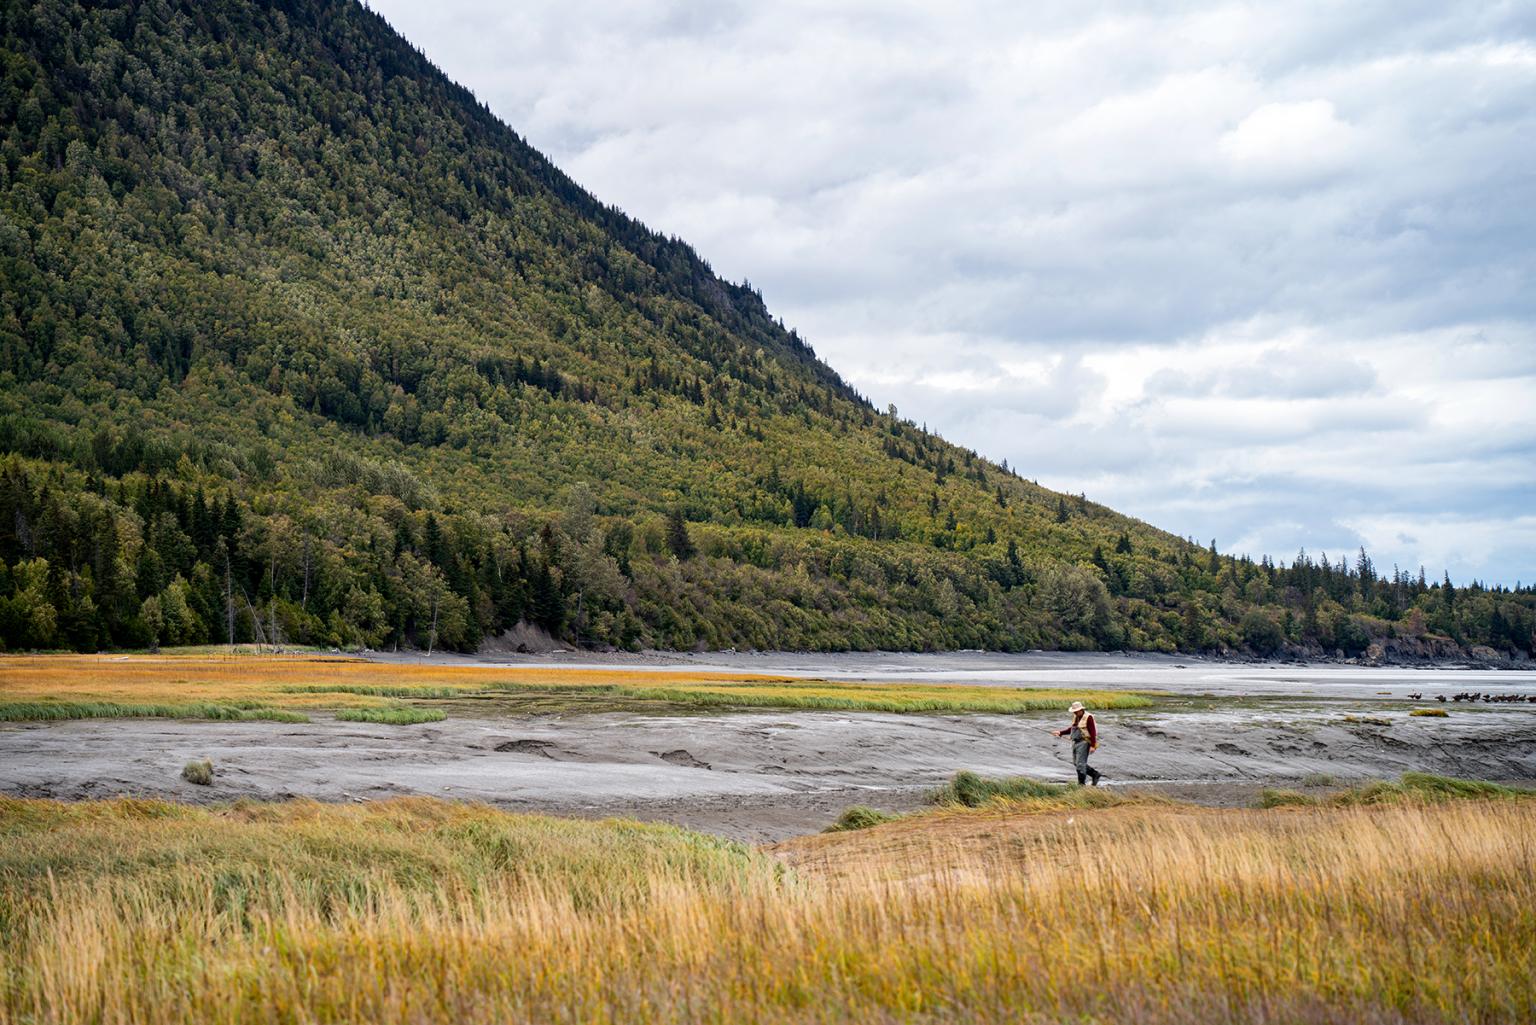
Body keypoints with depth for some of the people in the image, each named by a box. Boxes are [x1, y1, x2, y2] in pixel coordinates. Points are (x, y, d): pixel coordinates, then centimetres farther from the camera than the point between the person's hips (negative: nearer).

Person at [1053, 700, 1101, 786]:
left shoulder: (1088, 717, -13)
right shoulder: (1076, 717, 12)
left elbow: (1093, 732, -15)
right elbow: (1072, 729, 24)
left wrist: (1092, 746, -19)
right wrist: (1061, 733, 14)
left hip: (1084, 743, -9)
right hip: (1076, 742, 9)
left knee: (1080, 763, -10)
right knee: (1076, 763, 11)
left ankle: (1081, 783, -2)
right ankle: (1095, 774, 22)